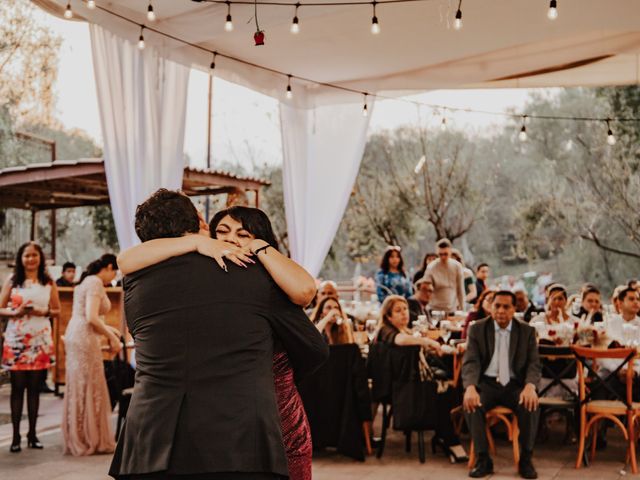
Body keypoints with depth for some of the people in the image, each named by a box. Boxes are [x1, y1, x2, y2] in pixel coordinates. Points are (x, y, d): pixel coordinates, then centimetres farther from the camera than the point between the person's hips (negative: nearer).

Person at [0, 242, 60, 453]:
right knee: (17, 387, 0)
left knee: (35, 387, 5)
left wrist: (44, 312, -9)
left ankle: (32, 433, 12)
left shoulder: (49, 282, 7)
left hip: (40, 339, 1)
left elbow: (57, 310, 10)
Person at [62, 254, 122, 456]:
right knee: (89, 390, -3)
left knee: (78, 389, 13)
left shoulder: (87, 281, 18)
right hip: (85, 340, -10)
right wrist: (112, 338, -11)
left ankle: (76, 439, 21)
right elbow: (91, 318, -20)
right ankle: (91, 441, 4)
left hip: (75, 336, 10)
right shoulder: (96, 283, -12)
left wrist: (107, 329, 25)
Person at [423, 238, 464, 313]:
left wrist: (462, 308, 5)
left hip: (453, 309, 2)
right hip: (436, 309, -2)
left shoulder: (457, 266, -2)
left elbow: (460, 289, 4)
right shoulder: (431, 268, -8)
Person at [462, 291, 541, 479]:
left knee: (531, 405, -31)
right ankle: (483, 460, -16)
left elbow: (534, 364, -2)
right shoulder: (477, 329, 2)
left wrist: (530, 386, -26)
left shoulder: (527, 331, 5)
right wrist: (470, 387, -28)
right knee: (471, 404, -32)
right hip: (486, 383, 0)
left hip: (515, 384, 0)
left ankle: (525, 460, -12)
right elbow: (470, 362, -7)